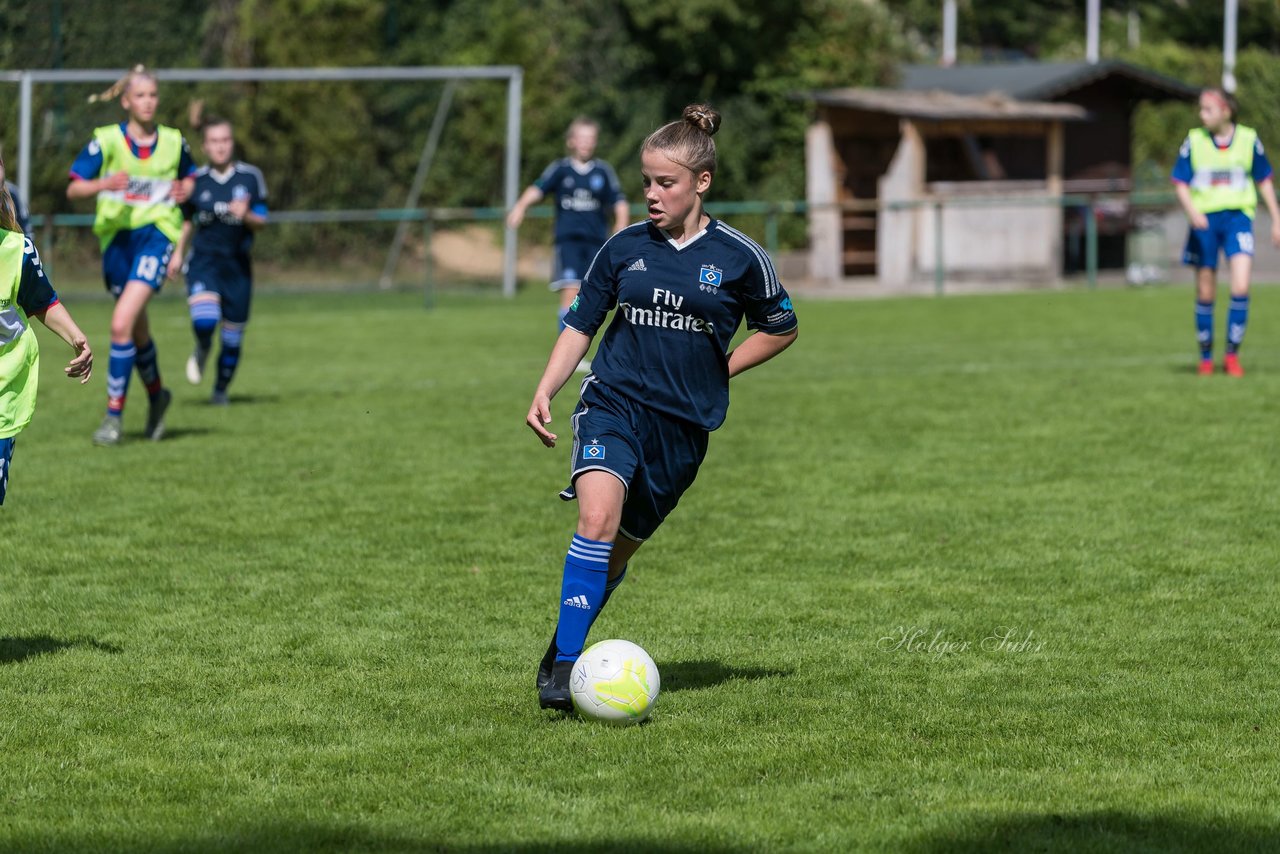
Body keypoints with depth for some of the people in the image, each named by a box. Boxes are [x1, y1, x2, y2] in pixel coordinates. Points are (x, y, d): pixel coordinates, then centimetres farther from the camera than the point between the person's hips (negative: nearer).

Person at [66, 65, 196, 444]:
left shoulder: (173, 142, 1)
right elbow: (73, 188, -4)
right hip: (117, 236, 2)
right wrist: (104, 184, -23)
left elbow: (189, 177, 21)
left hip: (157, 232, -2)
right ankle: (156, 395, 41)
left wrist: (185, 189, -3)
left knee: (122, 323, -18)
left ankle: (114, 413, -12)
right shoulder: (106, 140, -4)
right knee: (138, 330, 15)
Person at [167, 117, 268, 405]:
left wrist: (246, 215, -20)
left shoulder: (250, 176, -1)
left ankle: (221, 390, 26)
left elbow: (261, 220, 1)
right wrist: (177, 253, 11)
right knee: (204, 321, -25)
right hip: (203, 260, -1)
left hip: (237, 264, 1)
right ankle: (202, 350, 10)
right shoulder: (196, 179, 2)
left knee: (233, 336, 4)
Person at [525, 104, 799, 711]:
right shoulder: (625, 247, 4)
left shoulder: (738, 258, 0)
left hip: (683, 425, 1)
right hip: (613, 403, -1)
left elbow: (780, 329, 13)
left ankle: (564, 646, 30)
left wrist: (717, 371, 5)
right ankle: (563, 669, -26)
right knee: (597, 519, -25)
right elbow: (580, 325, 12)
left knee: (619, 549, 7)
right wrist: (544, 392, -1)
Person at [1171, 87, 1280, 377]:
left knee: (1240, 287, -16)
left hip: (1238, 216, -1)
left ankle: (1232, 355, -5)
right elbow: (1180, 184, 1)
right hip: (1204, 219, 1)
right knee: (1205, 295, 5)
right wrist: (1192, 211, -18)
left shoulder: (1248, 140, 0)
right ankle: (1206, 357, 19)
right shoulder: (1194, 141, -1)